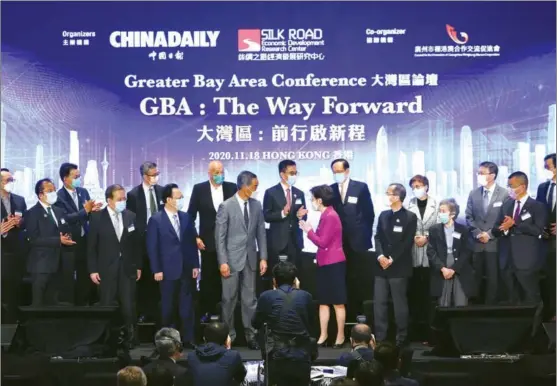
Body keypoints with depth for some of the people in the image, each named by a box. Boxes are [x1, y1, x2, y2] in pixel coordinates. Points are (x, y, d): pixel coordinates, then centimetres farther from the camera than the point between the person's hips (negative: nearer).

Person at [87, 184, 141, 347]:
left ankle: (129, 338, 11)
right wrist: (92, 270, -6)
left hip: (127, 268, 2)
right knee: (107, 306, 5)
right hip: (106, 269, -2)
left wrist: (138, 266, 7)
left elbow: (135, 243, 9)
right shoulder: (97, 217, -4)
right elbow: (91, 246, -3)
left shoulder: (131, 216, 4)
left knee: (129, 307, 2)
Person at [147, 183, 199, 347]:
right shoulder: (156, 220, -5)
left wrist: (195, 265, 4)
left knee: (187, 306, 5)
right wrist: (156, 270, -10)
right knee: (168, 307, 7)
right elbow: (152, 247, -6)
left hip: (187, 269, 3)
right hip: (168, 270, -3)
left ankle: (188, 339, 12)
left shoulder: (186, 217, 7)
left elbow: (192, 242, 9)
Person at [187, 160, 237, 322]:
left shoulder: (232, 188, 1)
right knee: (207, 279, 6)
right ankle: (206, 312, 14)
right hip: (208, 242, -1)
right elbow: (191, 215, 1)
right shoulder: (199, 189, -2)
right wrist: (195, 237, -6)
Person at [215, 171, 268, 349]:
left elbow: (261, 233, 8)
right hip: (232, 259, -4)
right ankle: (228, 334, 15)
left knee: (250, 299, 7)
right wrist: (222, 261, -13)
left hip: (250, 259, 4)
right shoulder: (226, 206, -9)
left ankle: (249, 334, 15)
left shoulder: (256, 205, 4)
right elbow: (219, 236, -9)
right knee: (229, 299, 4)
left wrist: (263, 257, 3)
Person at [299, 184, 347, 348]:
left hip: (333, 264, -10)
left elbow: (323, 242, -19)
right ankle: (323, 336, 15)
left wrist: (309, 231, -8)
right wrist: (310, 229, 5)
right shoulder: (325, 216, 12)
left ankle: (340, 336, 7)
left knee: (338, 302, 0)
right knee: (323, 302, 10)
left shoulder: (330, 216, -17)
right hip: (324, 263, 10)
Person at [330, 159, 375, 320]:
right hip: (338, 242, 2)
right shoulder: (330, 189, 7)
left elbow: (369, 213, 2)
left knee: (358, 280, 3)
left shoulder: (361, 187, 1)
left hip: (357, 241, -2)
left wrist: (366, 235, -2)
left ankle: (358, 313, 11)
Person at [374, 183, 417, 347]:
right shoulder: (383, 215, 14)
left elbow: (407, 242, -9)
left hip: (399, 267, -5)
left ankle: (401, 338, 8)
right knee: (379, 302, 3)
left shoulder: (410, 217, -3)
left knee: (400, 303, 0)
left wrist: (392, 259, -13)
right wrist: (380, 256, -9)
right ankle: (379, 337, 9)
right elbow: (378, 237, 9)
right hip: (382, 266, 5)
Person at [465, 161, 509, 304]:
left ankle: (491, 305, 8)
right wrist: (478, 233, -6)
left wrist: (490, 234, -10)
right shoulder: (473, 194, 10)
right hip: (477, 243, 3)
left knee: (493, 277, 1)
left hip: (495, 243, -3)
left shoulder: (504, 194, -2)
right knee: (476, 277, 4)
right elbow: (469, 217, 9)